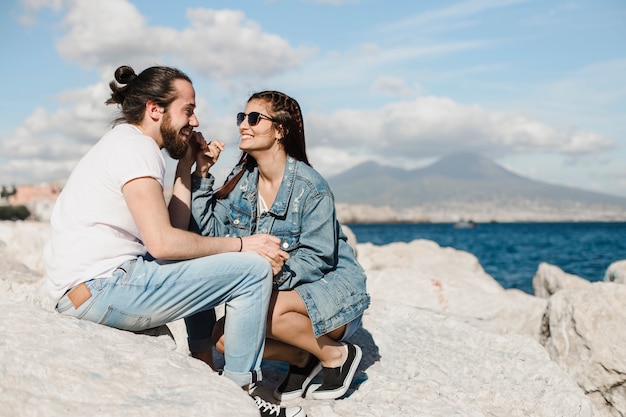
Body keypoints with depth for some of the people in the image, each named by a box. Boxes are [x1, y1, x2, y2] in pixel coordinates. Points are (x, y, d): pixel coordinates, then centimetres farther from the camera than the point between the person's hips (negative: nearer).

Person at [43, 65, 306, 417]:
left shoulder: (121, 144, 20)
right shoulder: (134, 146, -11)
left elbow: (173, 228, 14)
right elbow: (162, 242, -22)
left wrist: (187, 169, 12)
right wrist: (242, 244, -13)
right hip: (103, 290, -11)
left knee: (199, 264, 31)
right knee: (254, 269, -11)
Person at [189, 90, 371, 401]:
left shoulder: (310, 187, -19)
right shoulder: (241, 180, 1)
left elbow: (317, 259, -21)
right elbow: (210, 229, -9)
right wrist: (201, 174, -13)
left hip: (331, 287, -6)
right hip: (279, 291, 6)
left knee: (264, 309, -34)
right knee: (225, 338, -15)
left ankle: (336, 355, -7)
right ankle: (301, 358, 9)